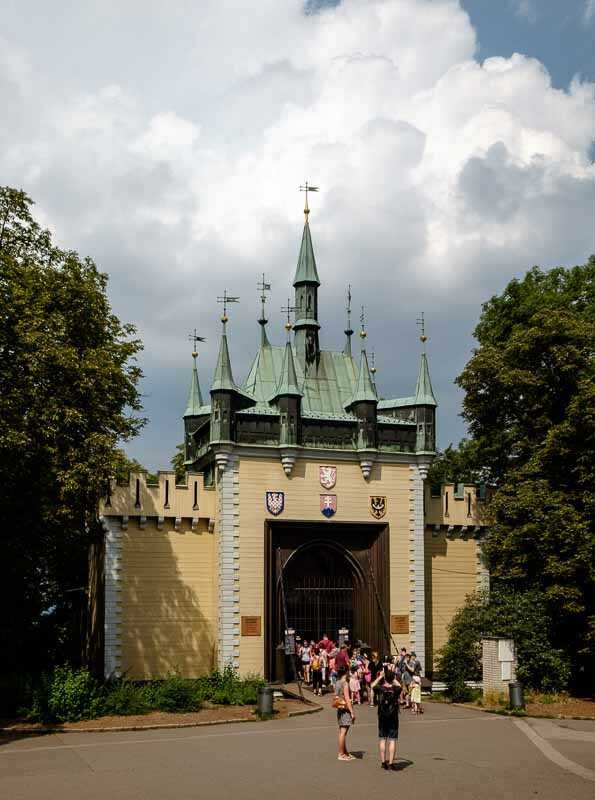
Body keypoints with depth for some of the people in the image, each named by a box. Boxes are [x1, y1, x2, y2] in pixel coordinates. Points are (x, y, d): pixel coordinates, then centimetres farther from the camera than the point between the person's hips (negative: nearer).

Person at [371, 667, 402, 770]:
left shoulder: (380, 688, -10)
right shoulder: (396, 689, -11)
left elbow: (373, 685, 12)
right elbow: (399, 685, 15)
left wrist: (380, 676, 19)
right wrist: (393, 678, 19)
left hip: (382, 717, 1)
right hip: (393, 717, -1)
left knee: (382, 739, 10)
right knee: (392, 740, 2)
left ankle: (383, 762, 13)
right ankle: (391, 762, 0)